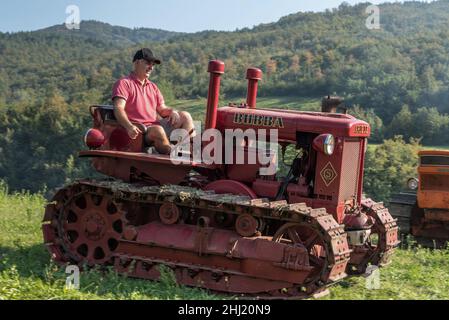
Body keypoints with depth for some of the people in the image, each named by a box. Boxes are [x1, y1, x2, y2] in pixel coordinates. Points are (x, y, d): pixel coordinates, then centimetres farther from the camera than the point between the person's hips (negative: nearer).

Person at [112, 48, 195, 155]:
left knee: (185, 116, -5)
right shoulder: (124, 83, 2)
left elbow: (162, 109, 25)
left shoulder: (153, 86, 26)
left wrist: (172, 112, -1)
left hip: (156, 125, 8)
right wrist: (129, 126, -32)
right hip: (138, 130, -8)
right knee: (157, 130, -37)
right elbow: (118, 109, -13)